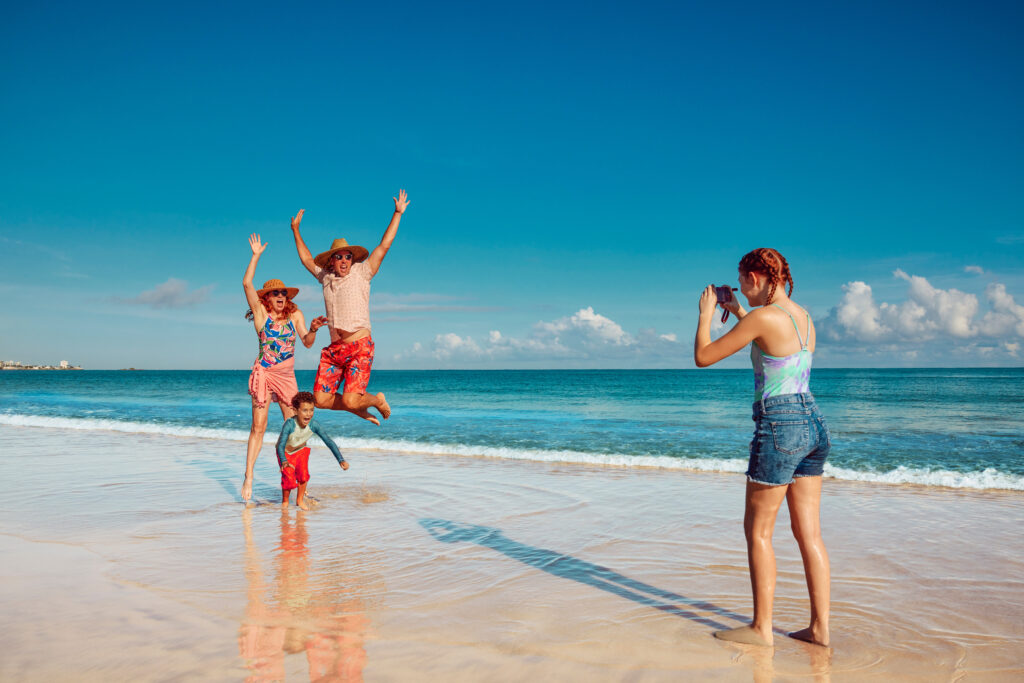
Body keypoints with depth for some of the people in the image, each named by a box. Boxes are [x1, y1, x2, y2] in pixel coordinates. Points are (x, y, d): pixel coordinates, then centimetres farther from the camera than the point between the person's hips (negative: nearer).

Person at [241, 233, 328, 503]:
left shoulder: (295, 314, 7)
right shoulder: (261, 313, 0)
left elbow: (307, 343, 0)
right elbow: (247, 283, -11)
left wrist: (313, 329, -20)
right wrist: (256, 255, -11)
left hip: (287, 376, 3)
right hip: (263, 373, -3)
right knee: (258, 426, -3)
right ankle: (248, 478, 5)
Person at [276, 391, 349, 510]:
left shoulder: (314, 425, -28)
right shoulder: (289, 424, -37)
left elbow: (329, 441, -25)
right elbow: (280, 445, -42)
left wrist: (341, 460, -31)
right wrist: (284, 462, -60)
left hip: (301, 451, 3)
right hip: (286, 452, -3)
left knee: (303, 474, -15)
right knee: (288, 477, -14)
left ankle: (300, 500, 9)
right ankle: (285, 501, 14)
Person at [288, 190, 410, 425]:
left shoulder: (361, 273, 4)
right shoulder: (325, 277, 16)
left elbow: (383, 247, 1)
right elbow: (307, 259, 32)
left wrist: (397, 214, 0)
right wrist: (295, 230, 35)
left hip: (360, 346, -5)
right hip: (334, 348, 5)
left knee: (350, 400, -15)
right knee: (321, 399, -3)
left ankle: (377, 400, 19)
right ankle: (360, 410, 22)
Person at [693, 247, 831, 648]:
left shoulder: (763, 317, -14)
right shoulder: (804, 318, 11)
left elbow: (703, 357, -8)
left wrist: (706, 313, 7)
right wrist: (740, 315, 30)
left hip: (780, 426, -8)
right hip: (813, 423, 8)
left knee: (758, 530, 5)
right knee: (809, 532, 12)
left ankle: (761, 628, 14)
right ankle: (820, 627, 18)